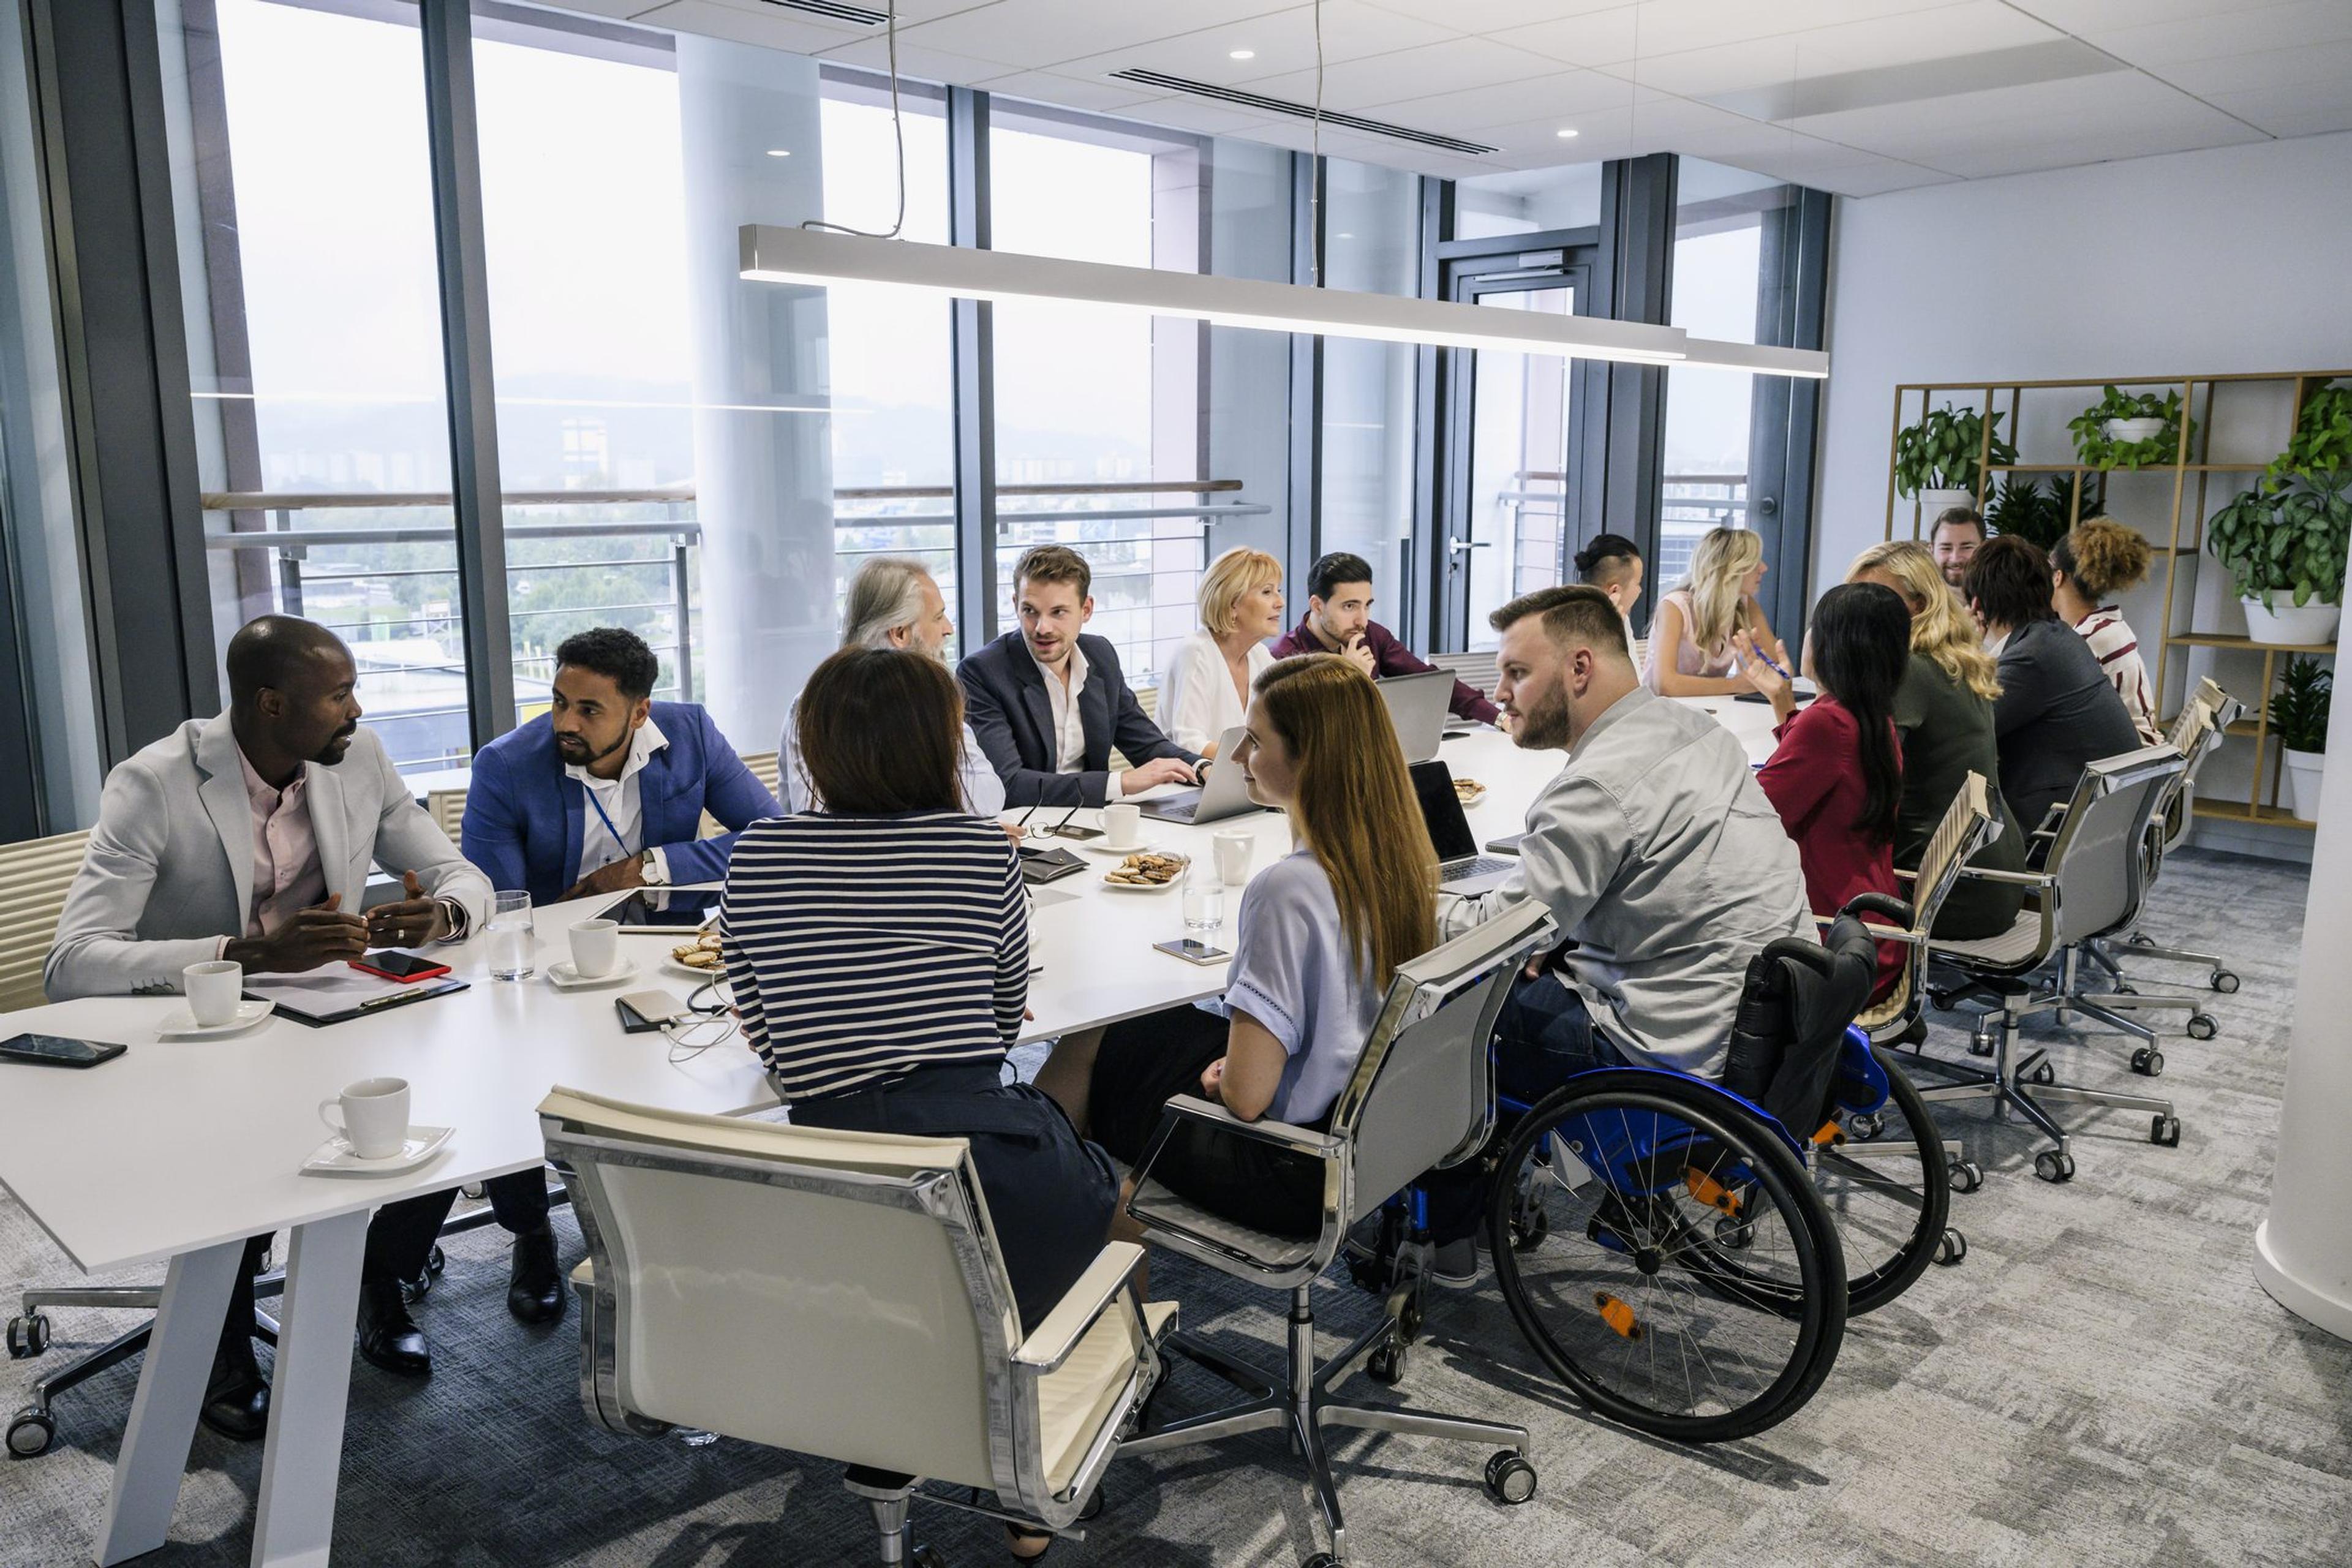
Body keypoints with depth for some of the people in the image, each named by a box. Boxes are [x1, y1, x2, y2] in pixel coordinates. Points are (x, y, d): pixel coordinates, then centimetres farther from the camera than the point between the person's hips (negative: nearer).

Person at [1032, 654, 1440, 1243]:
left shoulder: (1289, 890, -31)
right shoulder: (1404, 857, -5)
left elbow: (1246, 1095, -27)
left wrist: (1218, 1079, -5)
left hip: (1298, 1175, -8)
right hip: (1368, 1132, 8)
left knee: (1085, 1050, 13)